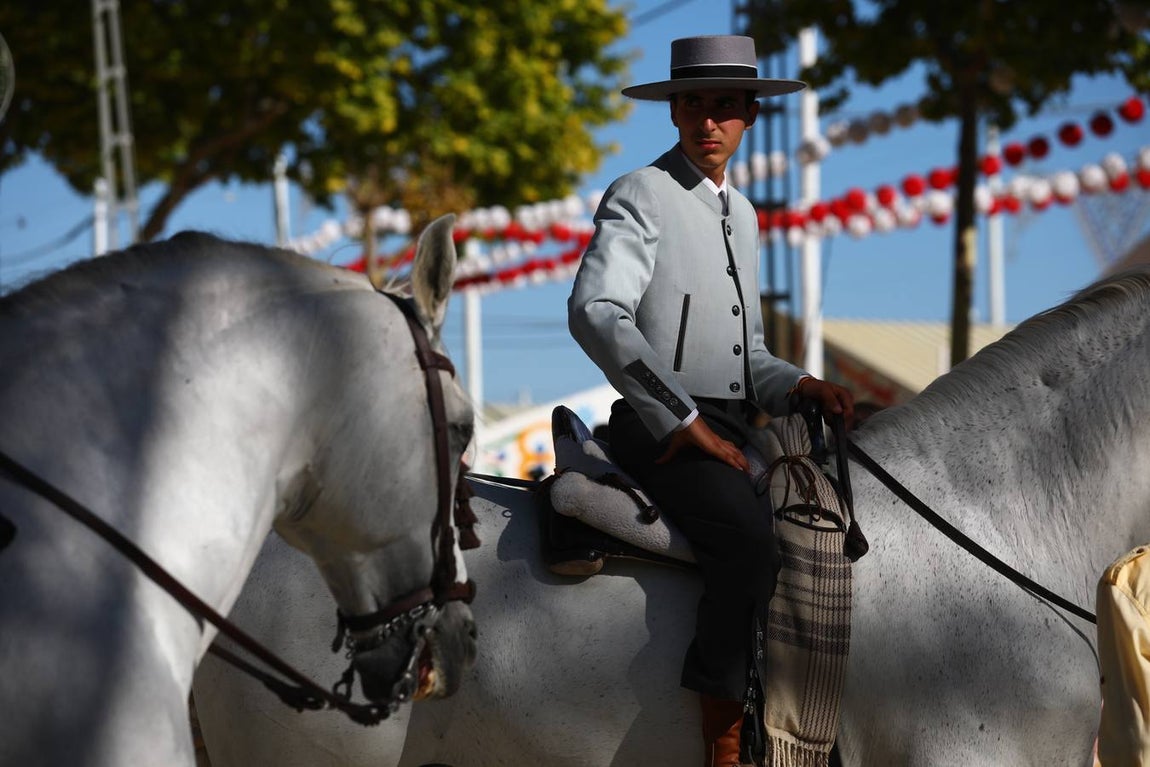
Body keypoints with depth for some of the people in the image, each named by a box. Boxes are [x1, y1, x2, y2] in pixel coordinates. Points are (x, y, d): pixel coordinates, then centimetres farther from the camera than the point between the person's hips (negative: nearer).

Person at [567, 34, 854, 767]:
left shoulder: (742, 214, 21)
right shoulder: (640, 196, -4)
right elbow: (596, 312, -20)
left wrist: (797, 385, 3)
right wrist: (684, 424, -21)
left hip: (730, 430, 8)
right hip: (663, 431, -8)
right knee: (751, 543, -30)